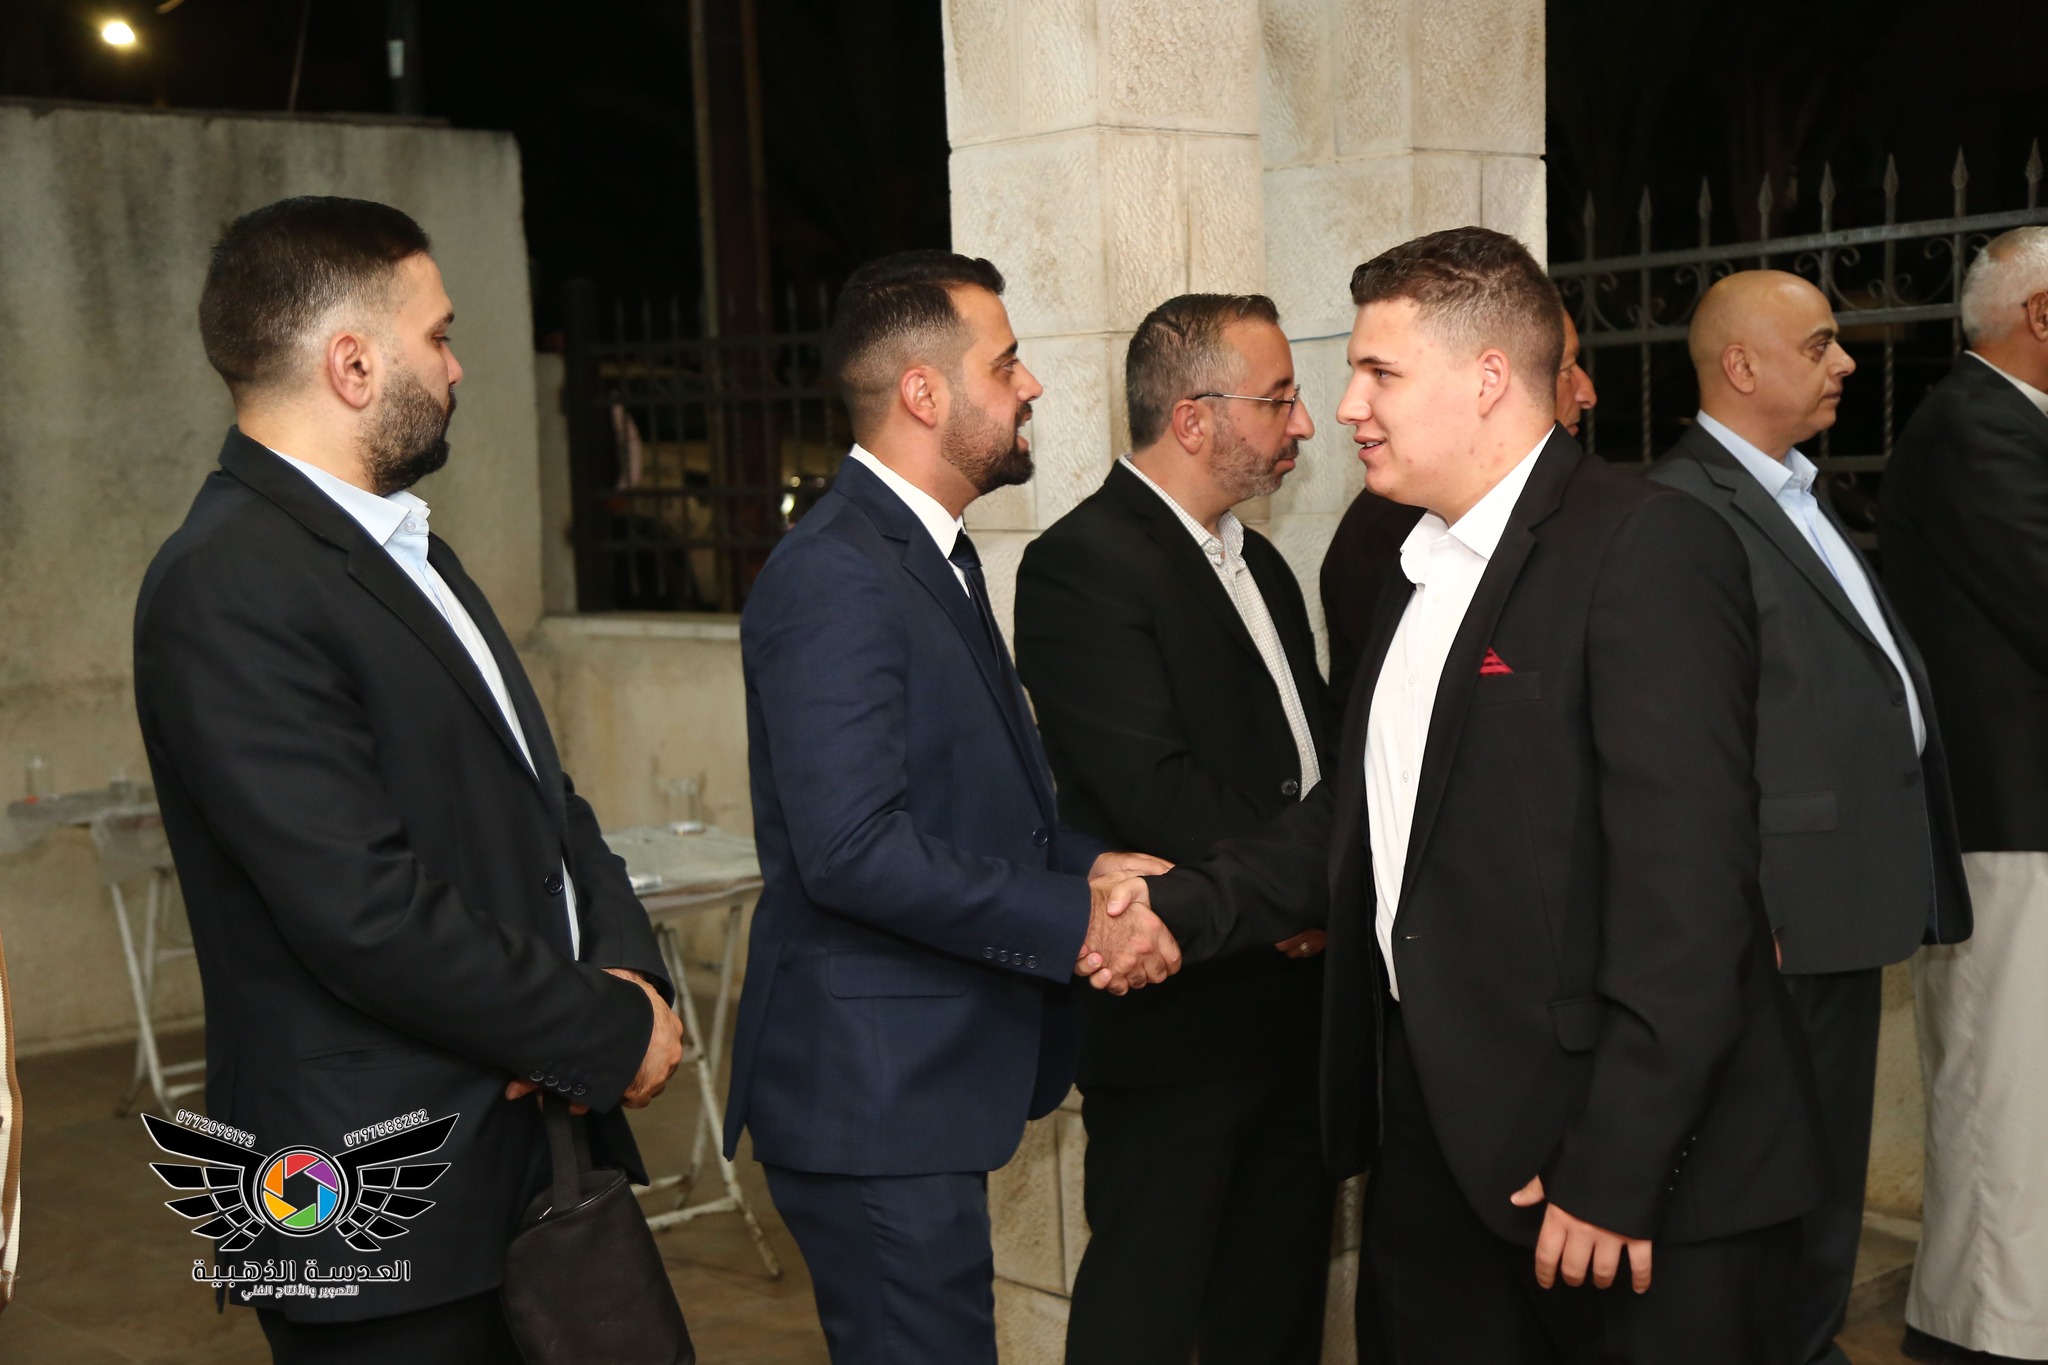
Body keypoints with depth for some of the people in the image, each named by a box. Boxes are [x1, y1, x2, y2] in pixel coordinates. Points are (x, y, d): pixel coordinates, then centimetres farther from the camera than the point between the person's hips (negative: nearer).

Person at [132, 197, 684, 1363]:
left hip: (538, 1136, 9)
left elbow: (541, 795, 14)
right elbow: (369, 916, -24)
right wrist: (613, 1033, -13)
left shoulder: (407, 549, 13)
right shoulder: (228, 588, -18)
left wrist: (626, 969, -4)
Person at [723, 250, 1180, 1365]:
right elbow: (852, 848, -26)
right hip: (874, 1090, -10)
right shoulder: (833, 576, -19)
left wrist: (1089, 863, 0)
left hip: (926, 1071, 10)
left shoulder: (935, 556, 14)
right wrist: (1072, 923, -19)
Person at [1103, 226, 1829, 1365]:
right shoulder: (1421, 568, 14)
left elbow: (1686, 887, -21)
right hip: (1434, 1138, 8)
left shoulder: (1648, 545, -15)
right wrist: (1187, 906, 0)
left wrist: (1614, 1174, -21)